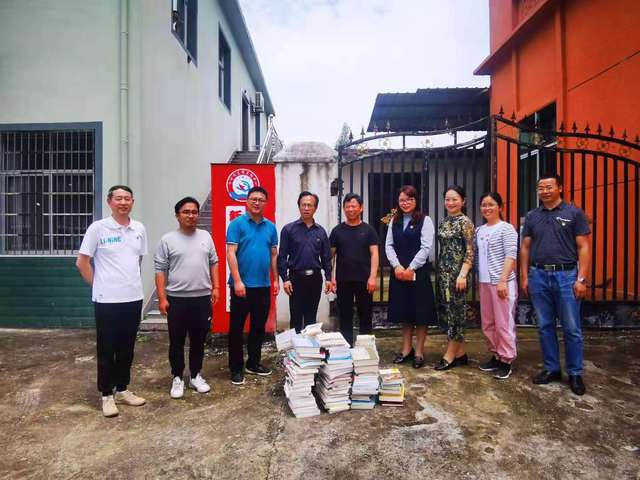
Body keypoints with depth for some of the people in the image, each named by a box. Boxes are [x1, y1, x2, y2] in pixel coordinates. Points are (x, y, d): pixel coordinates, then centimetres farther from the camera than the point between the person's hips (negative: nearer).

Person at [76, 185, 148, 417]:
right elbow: (82, 262, -2)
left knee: (126, 348, 14)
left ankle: (122, 389, 29)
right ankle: (107, 395, 22)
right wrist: (99, 286, 0)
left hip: (134, 297, 4)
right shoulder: (98, 228, -7)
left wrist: (131, 281, 14)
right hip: (107, 300, -4)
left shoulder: (139, 229, 5)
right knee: (106, 349, 7)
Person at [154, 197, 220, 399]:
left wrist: (215, 287, 4)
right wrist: (162, 298, -8)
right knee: (177, 342, 8)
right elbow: (160, 270, -3)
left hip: (202, 298, 3)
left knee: (198, 341, 13)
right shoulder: (167, 240, -2)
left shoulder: (206, 236, 7)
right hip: (177, 299, -2)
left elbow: (213, 263, 11)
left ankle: (196, 375, 28)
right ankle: (177, 378, 24)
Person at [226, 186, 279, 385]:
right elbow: (231, 253, -11)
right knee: (237, 327, 5)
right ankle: (236, 368, 17)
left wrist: (276, 279, 10)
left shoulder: (270, 227, 9)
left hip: (263, 285, 5)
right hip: (242, 285, -5)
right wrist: (237, 281, -18)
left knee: (259, 327, 14)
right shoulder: (237, 224, -5)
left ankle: (253, 363, 29)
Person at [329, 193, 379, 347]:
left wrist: (373, 277, -12)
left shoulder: (368, 230, 4)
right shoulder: (337, 231, 6)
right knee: (345, 317, 8)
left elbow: (374, 254, -2)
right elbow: (331, 255, 6)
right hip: (343, 281, 1)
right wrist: (330, 277, -3)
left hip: (364, 281, -1)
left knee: (365, 316, 7)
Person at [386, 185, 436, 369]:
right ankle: (406, 349, 23)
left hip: (419, 272, -4)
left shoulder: (425, 220, -2)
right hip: (399, 271, 4)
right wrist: (397, 266, -9)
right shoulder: (394, 221, 11)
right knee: (403, 311, 11)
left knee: (420, 312, 2)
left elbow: (426, 248, -9)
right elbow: (388, 245, 5)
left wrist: (411, 268, -13)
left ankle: (419, 352, 15)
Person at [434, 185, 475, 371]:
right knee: (447, 310, 9)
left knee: (456, 310, -1)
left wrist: (463, 274, -19)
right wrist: (439, 270, 13)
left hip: (457, 272, -7)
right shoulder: (443, 222, 13)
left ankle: (450, 355, 8)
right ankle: (460, 353, 20)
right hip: (443, 271, 8)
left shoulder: (465, 222, -7)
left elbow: (470, 252, -12)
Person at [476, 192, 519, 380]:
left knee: (503, 323, 0)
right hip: (484, 282, 7)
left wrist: (503, 280, -18)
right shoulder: (479, 230, 12)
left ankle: (506, 360, 13)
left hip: (502, 283, -6)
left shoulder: (506, 228, -6)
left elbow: (511, 256, -12)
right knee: (487, 323, 13)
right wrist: (477, 279, 11)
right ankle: (496, 355, 27)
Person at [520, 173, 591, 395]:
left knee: (572, 329, 4)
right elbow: (525, 248, 11)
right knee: (545, 326, 10)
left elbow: (583, 247, -3)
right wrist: (524, 277, 5)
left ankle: (575, 374, 18)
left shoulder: (574, 213, 1)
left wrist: (581, 279, -9)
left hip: (566, 275, -3)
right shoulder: (532, 216, 10)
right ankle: (552, 369, 23)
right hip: (538, 276, 3)